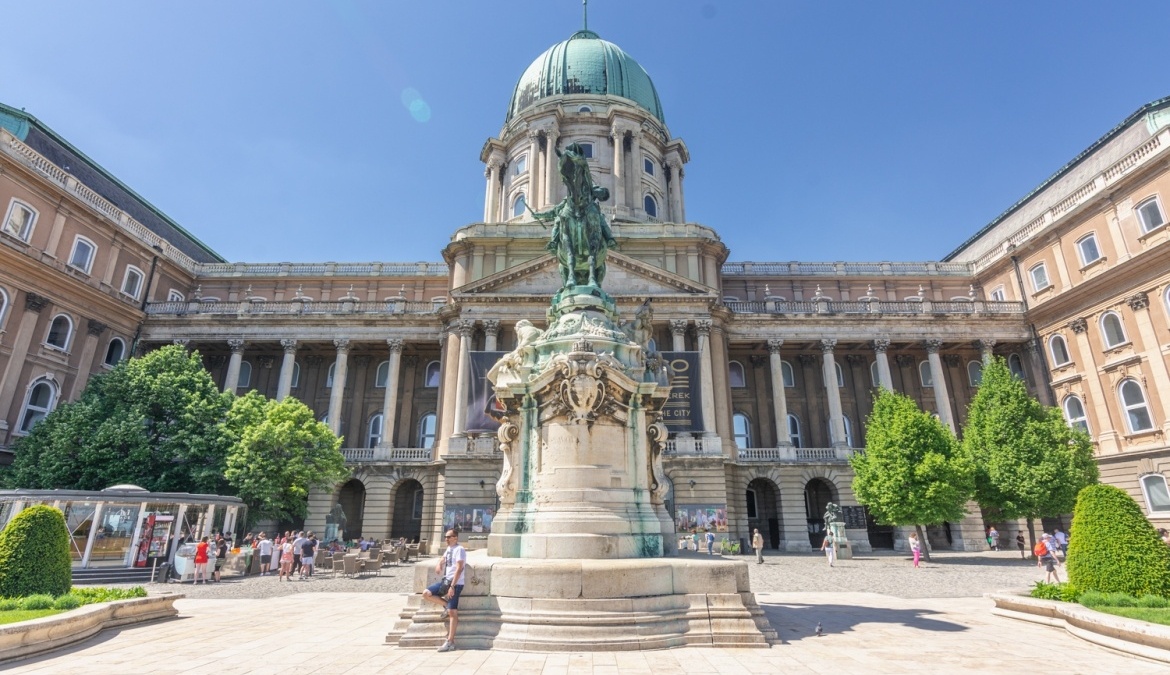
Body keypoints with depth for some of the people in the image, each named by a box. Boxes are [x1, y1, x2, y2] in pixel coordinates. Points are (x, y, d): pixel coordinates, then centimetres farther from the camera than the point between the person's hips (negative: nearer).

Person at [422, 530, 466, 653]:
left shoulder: (459, 549, -12)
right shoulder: (449, 548, 15)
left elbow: (459, 568, -19)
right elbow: (443, 558, 33)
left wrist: (452, 586, -24)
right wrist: (439, 564, 8)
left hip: (455, 584, -9)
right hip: (445, 581, 9)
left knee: (452, 612, -8)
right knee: (426, 594, 0)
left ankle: (450, 642, -4)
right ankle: (446, 606, 13)